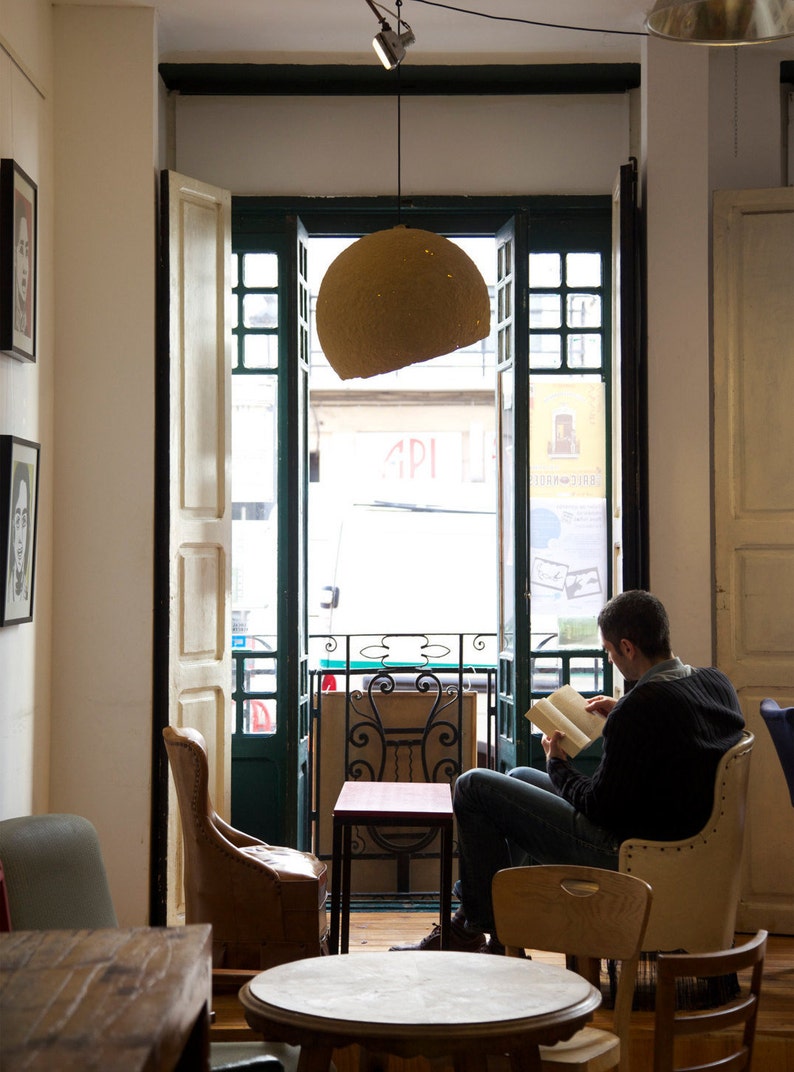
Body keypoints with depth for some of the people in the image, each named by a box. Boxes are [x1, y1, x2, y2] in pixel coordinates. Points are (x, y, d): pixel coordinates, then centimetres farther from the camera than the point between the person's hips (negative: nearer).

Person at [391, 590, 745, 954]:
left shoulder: (641, 708, -29)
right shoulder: (716, 682, -2)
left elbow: (600, 807, -22)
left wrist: (558, 765, -4)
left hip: (621, 851, -10)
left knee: (473, 786, 0)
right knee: (520, 775, 27)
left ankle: (477, 931, 13)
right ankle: (470, 913, 33)